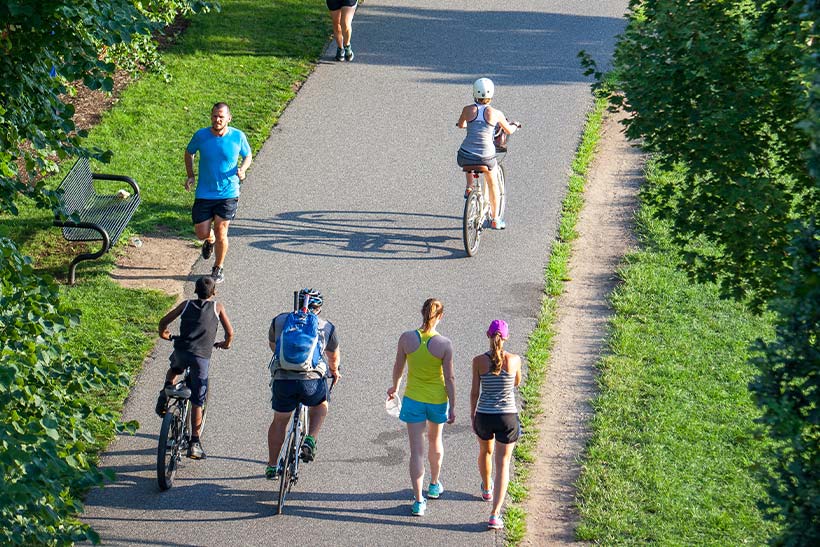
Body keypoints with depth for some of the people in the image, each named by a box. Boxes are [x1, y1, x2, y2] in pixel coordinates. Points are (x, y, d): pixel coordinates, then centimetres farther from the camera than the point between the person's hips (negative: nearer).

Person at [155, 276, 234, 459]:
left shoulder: (186, 304, 16)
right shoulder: (217, 307, 12)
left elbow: (164, 321, 15)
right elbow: (229, 332, 11)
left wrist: (163, 334, 36)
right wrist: (226, 344, 32)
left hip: (181, 351, 2)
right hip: (202, 356, -1)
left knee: (174, 369, 39)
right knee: (197, 402, 7)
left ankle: (167, 389, 10)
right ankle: (194, 443, 5)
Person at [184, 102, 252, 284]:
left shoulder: (238, 137, -9)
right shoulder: (201, 136, -8)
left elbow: (248, 156, 9)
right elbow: (189, 152, 11)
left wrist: (242, 169, -13)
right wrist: (190, 176, 1)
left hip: (228, 194, -1)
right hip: (204, 193, 1)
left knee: (221, 233, -4)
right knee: (201, 233, 0)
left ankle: (218, 268, 20)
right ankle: (210, 240, 39)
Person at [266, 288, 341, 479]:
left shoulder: (279, 320, 17)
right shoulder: (327, 327, 15)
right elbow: (334, 356, 32)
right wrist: (334, 371, 54)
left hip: (282, 379, 1)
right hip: (312, 380, -1)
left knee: (280, 421, 22)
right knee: (320, 406, 31)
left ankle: (272, 467, 29)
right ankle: (310, 440, 10)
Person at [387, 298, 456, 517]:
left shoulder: (406, 338, -13)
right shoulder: (445, 344, -17)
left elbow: (398, 367, 1)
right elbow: (449, 378, -11)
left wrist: (394, 387, 21)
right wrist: (452, 407, -1)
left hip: (413, 400, 0)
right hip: (438, 400, 0)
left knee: (417, 450, 4)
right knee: (435, 441, 26)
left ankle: (418, 501, 2)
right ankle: (434, 485, 45)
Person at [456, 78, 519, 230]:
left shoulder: (468, 110, -2)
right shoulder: (496, 113, -4)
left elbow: (460, 125, 20)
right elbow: (509, 131, 13)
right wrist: (514, 125, 36)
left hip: (465, 157, 1)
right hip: (486, 157, -1)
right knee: (492, 184, 27)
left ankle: (469, 187, 28)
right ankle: (496, 219, 32)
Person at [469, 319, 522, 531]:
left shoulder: (479, 361, -10)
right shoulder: (514, 360, -9)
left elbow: (474, 392, -3)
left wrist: (472, 416, 10)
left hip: (484, 417, 1)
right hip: (507, 418, -1)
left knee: (486, 451, 31)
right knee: (503, 464, 4)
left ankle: (487, 489, 57)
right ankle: (495, 515, -8)